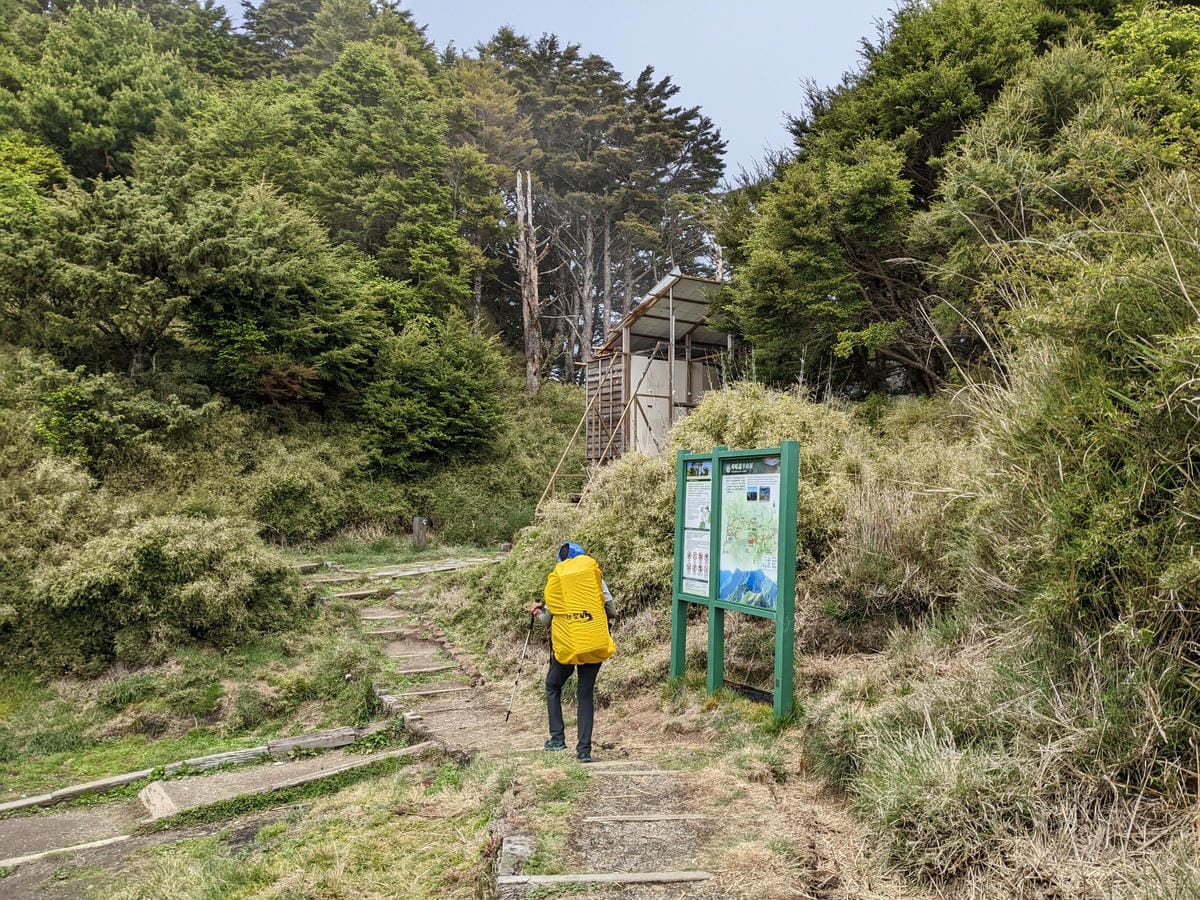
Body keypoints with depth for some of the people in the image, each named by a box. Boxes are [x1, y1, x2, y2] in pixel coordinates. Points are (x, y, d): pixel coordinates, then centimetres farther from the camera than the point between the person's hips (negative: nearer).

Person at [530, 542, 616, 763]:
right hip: (594, 644, 1)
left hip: (565, 646, -1)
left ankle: (557, 737, 18)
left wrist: (537, 612, 25)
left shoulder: (554, 580, 1)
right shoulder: (595, 575, 2)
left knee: (553, 687, 22)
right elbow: (612, 611, 5)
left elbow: (548, 619, 4)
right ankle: (584, 749, 7)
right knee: (586, 694, 11)